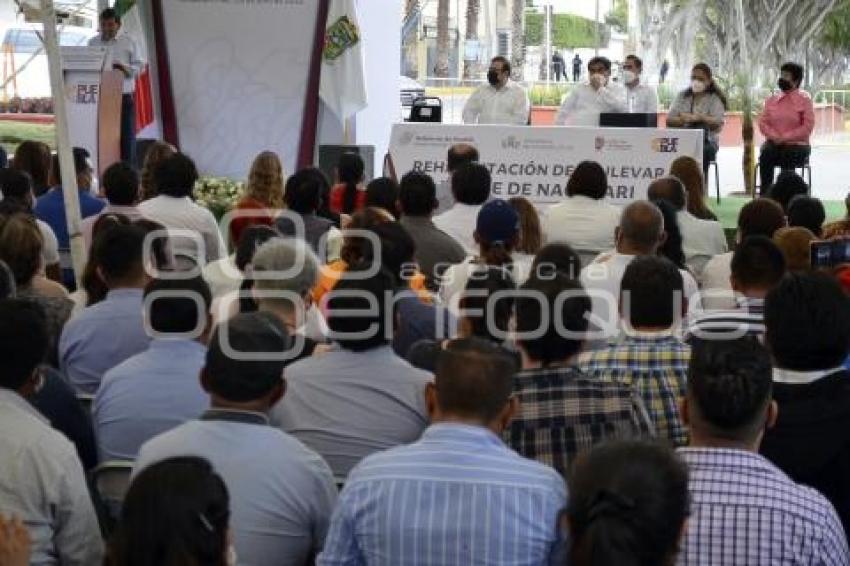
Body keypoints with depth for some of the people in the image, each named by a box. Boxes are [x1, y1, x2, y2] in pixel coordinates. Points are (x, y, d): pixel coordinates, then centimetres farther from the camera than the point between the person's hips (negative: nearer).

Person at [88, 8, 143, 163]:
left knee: (126, 137, -3)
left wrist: (126, 69, -16)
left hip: (124, 97, -2)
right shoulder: (93, 43, 11)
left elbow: (139, 66, 3)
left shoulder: (128, 41, 5)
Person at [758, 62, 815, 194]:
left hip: (797, 145, -3)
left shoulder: (804, 100, 1)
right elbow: (762, 122, 8)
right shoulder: (771, 100, 14)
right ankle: (765, 196, -33)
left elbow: (807, 127, -6)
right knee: (765, 154, -30)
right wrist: (774, 137, -12)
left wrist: (784, 137, -14)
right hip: (774, 143, 3)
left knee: (788, 155, -36)